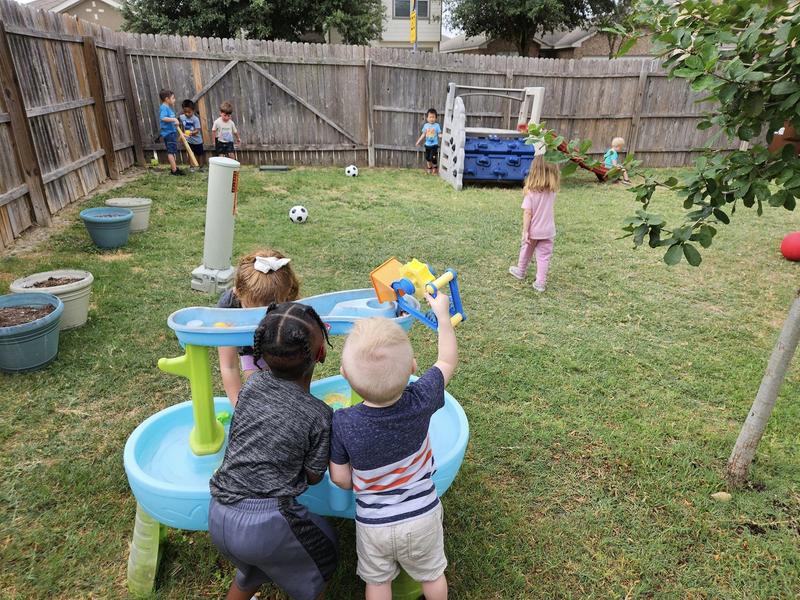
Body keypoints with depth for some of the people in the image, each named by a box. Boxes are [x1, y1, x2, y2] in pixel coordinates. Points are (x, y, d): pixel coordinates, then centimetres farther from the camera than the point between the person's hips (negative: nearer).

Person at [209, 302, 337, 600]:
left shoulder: (253, 383, 0)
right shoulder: (319, 416, -13)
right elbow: (313, 476, 1)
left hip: (217, 516, 6)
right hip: (266, 524, -6)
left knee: (254, 566, 37)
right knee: (322, 554, 26)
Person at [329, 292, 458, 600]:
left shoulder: (342, 424, -29)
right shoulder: (421, 401, -28)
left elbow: (340, 478, -15)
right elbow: (447, 361, -10)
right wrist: (442, 314, 0)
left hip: (373, 524, -1)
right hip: (422, 517, 1)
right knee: (432, 575, 28)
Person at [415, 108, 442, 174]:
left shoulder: (437, 125, -6)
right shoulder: (426, 125, 3)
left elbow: (439, 134, -5)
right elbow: (423, 134, 10)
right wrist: (419, 141, 9)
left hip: (434, 145, -4)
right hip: (427, 144, 4)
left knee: (433, 157, -9)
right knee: (427, 157, 8)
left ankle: (435, 167, 16)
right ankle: (429, 167, 29)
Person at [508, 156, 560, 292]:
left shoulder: (531, 191, -18)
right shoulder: (552, 191, -7)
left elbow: (527, 213, -19)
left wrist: (525, 231, -15)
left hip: (533, 230, -2)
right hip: (547, 230, 2)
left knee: (526, 250, 21)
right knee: (544, 256, 7)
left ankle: (521, 271, 42)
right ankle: (540, 282, 8)